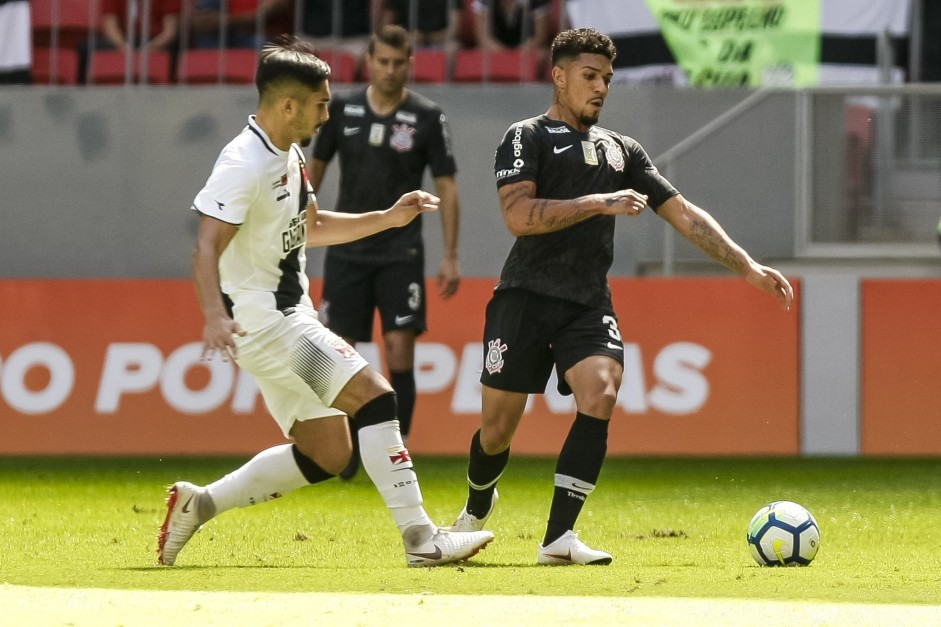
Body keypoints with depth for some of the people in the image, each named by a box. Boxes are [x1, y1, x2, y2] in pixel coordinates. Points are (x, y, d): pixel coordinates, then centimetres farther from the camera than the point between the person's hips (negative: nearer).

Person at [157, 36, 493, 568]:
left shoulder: (289, 155, 13)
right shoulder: (244, 165, -18)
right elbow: (207, 248, -26)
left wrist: (388, 219, 18)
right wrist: (215, 315, -42)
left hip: (290, 318, 10)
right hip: (261, 320, -10)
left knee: (326, 453, 9)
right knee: (373, 394, -17)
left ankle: (200, 503, 15)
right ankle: (421, 538, -18)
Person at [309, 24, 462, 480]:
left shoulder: (427, 117, -4)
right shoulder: (342, 110, 2)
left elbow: (446, 186, -2)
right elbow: (316, 166, 14)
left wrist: (451, 256, -6)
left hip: (400, 250, -2)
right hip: (347, 250, 2)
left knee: (400, 350, -9)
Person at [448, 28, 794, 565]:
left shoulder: (622, 150, 19)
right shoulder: (527, 138, 2)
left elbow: (683, 213, 17)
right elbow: (519, 215, -14)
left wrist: (748, 267, 9)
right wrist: (600, 203, -18)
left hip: (589, 304, 4)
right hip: (527, 297, -4)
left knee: (600, 394, -23)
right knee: (498, 428, 0)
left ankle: (559, 537, -22)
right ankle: (478, 506, 34)